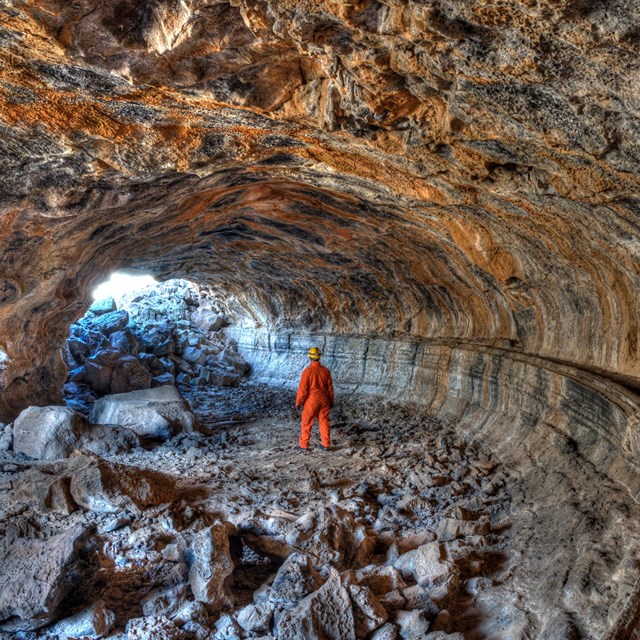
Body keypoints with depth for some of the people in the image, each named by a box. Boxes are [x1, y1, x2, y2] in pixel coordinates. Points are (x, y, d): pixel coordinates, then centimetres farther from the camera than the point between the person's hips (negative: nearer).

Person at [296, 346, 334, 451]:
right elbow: (330, 388, 5)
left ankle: (304, 445, 14)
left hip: (311, 401, -4)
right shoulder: (326, 371, -2)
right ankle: (326, 444, 17)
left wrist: (298, 402, -3)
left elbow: (302, 389, -13)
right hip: (324, 400, 4)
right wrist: (331, 401, 16)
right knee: (324, 422, 12)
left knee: (307, 423, 8)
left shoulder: (307, 371, -16)